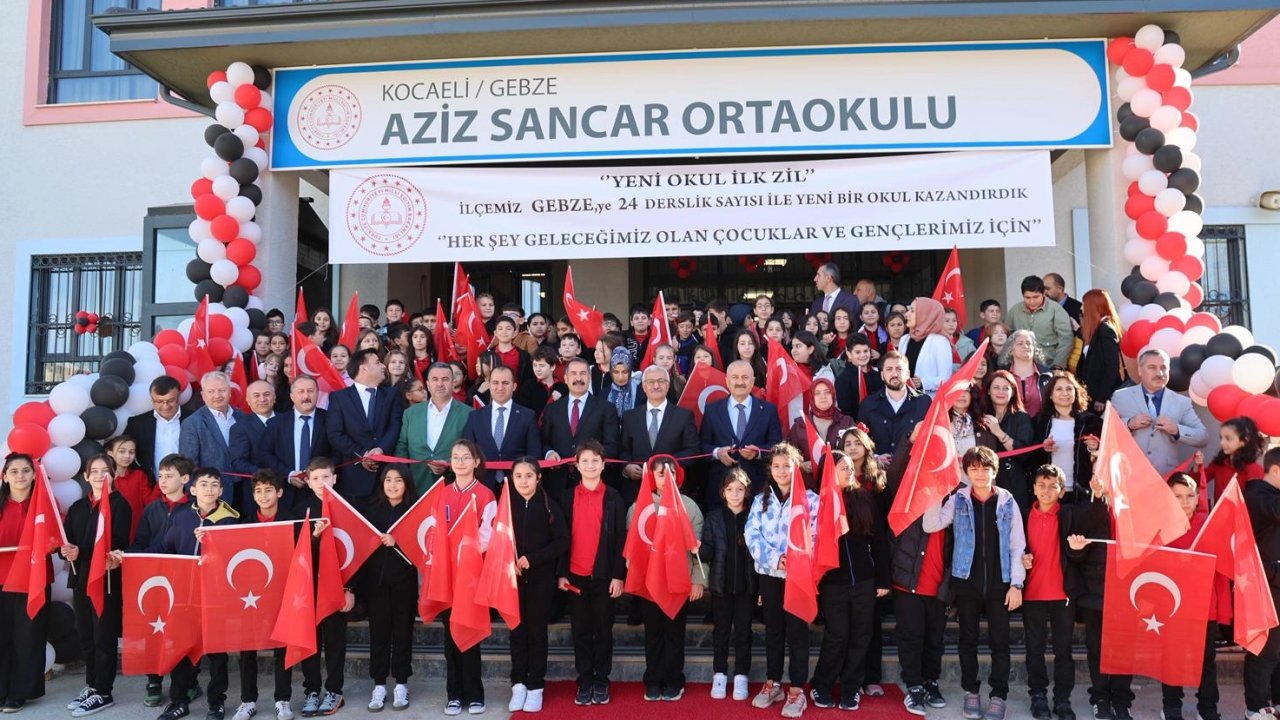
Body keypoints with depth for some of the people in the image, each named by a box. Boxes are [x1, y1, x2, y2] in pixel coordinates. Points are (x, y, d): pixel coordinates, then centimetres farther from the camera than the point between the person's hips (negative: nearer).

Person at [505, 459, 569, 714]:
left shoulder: (549, 506, -5)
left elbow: (562, 541, -7)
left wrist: (532, 559, -16)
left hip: (541, 577, -1)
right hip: (512, 577, 2)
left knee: (537, 630, 5)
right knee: (517, 629, 7)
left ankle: (535, 686, 13)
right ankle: (518, 683, 16)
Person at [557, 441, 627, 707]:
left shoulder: (613, 498, 0)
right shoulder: (568, 497, 4)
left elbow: (620, 539, -2)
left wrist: (618, 575, -7)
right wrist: (561, 573, -1)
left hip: (604, 575, -1)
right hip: (575, 575, 1)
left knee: (603, 630, 7)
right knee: (580, 631, 8)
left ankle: (601, 681, 18)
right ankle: (584, 681, 17)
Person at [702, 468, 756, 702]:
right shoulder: (714, 516, 1)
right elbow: (709, 551, -2)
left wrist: (762, 586, -6)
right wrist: (699, 549, -26)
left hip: (747, 584, -1)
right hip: (721, 583, 1)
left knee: (743, 631, 8)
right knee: (720, 630, 10)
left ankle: (741, 676, 18)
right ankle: (719, 675, 21)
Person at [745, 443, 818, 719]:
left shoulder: (810, 498, -2)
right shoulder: (761, 499, 8)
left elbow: (815, 537, -7)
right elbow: (752, 534, -1)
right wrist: (773, 559, -15)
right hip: (769, 574, 3)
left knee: (797, 630, 3)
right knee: (773, 629, 14)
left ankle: (797, 690, 11)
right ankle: (772, 683, 25)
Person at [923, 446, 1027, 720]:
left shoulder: (1007, 502, 0)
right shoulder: (957, 500, 0)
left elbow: (1017, 545, 1)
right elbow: (930, 525, -11)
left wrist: (1016, 583, -4)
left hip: (999, 582, 0)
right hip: (966, 581, 0)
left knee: (999, 641, 5)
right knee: (968, 640, 10)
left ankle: (999, 695, 16)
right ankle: (971, 691, 22)